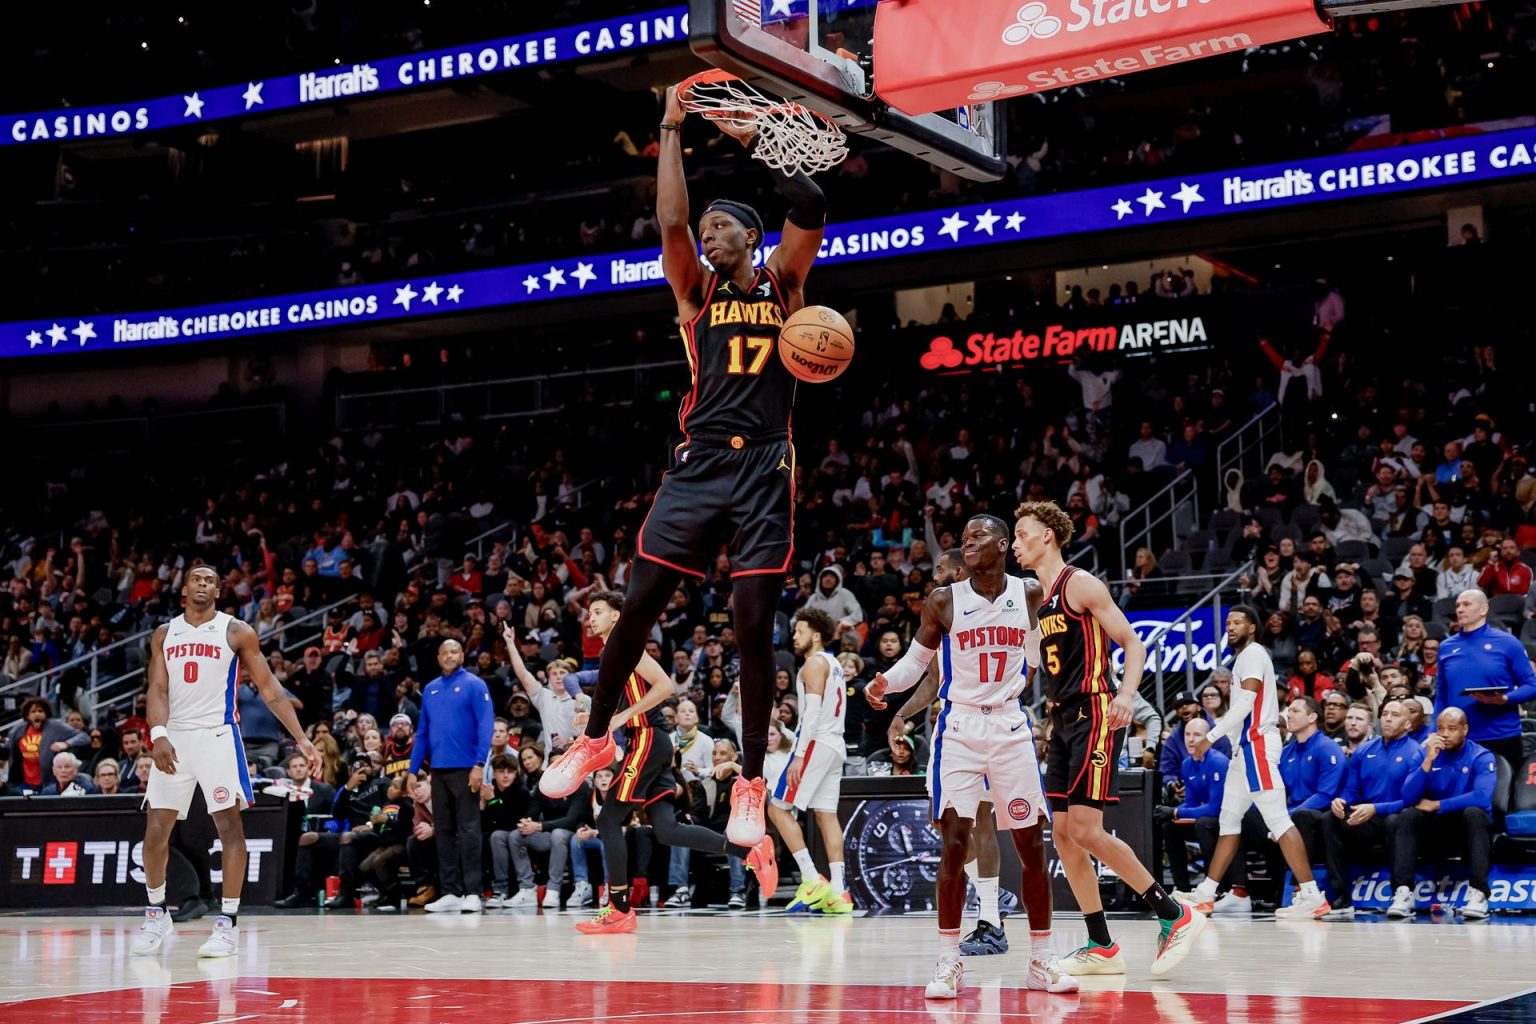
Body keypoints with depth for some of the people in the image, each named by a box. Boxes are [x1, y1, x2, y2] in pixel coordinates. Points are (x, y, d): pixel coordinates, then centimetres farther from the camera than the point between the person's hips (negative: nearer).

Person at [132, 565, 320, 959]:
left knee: (229, 824, -8)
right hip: (174, 736, 3)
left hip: (217, 735, -3)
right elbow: (158, 690, 2)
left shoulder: (236, 632, 0)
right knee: (156, 827, 4)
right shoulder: (164, 635, 9)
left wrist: (300, 738, -6)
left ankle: (228, 921, -4)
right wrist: (158, 735, -17)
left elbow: (269, 687, 1)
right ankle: (157, 912, 22)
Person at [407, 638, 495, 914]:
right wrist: (413, 770, 11)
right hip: (438, 770, 6)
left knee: (468, 830, -5)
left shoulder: (474, 685, -2)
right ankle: (450, 893, 11)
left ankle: (472, 893, -5)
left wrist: (479, 764, -18)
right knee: (444, 832, 7)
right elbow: (422, 733, 17)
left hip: (465, 769, -6)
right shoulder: (430, 690, 15)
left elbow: (485, 726, -9)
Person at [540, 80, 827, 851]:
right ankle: (595, 739, 19)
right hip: (698, 463, 2)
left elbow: (812, 211, -7)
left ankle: (751, 782, 3)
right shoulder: (696, 294, 12)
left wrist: (754, 140, -7)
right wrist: (672, 129, -3)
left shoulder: (781, 286, 9)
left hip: (764, 470, -2)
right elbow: (670, 223, -4)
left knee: (753, 623, -5)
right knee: (640, 603, -1)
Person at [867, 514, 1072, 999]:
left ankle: (1042, 959, 13)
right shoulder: (944, 601, -4)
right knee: (954, 841, -9)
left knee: (1031, 844, 3)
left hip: (1011, 725, 2)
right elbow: (916, 660, 3)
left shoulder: (1029, 594, 0)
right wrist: (886, 682, -15)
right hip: (959, 727, -2)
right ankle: (949, 960, -1)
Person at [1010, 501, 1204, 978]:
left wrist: (1127, 693, -26)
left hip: (1094, 714, -9)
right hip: (1063, 720, 9)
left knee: (1085, 828, -16)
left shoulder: (1080, 584, -7)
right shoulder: (1036, 599, 17)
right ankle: (1101, 947, 9)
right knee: (1063, 833, 4)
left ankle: (1175, 916, -8)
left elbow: (1132, 642, -11)